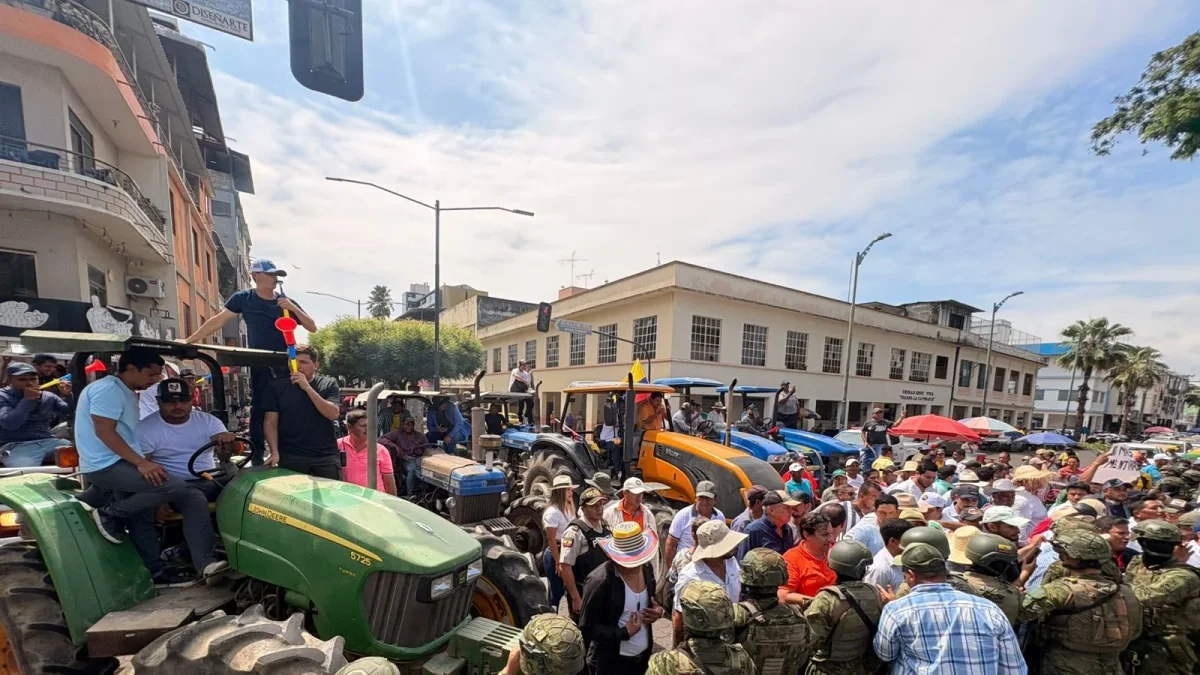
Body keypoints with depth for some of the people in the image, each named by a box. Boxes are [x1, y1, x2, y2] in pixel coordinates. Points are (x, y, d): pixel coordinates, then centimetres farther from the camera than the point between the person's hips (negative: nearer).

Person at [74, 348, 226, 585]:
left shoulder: (127, 393, 19)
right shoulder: (108, 388, -13)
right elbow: (104, 432, -22)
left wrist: (142, 463, 18)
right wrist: (141, 462, -27)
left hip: (122, 465, 10)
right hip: (106, 466, -10)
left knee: (142, 519, 11)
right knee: (175, 486, -26)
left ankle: (154, 571, 17)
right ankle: (109, 513, -8)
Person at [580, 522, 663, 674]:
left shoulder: (646, 568, -6)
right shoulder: (599, 581, -25)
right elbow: (587, 628, -19)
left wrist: (658, 611, -9)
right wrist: (625, 632, -22)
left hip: (644, 654, 6)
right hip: (611, 662, -5)